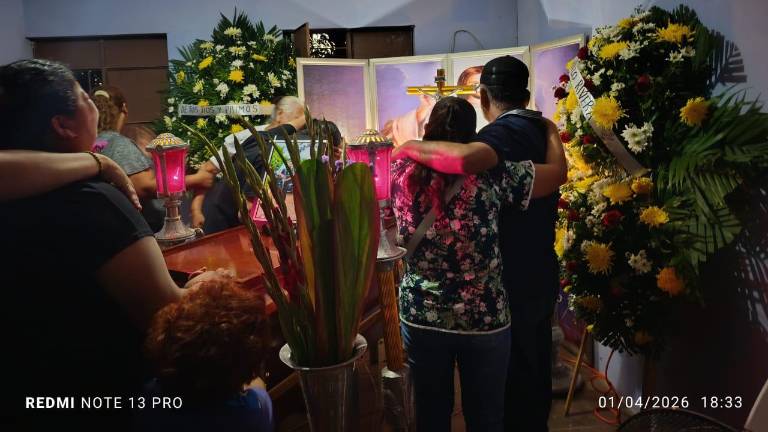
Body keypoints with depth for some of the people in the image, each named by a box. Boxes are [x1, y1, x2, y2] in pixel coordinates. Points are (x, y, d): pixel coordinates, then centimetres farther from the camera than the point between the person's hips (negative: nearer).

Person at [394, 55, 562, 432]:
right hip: (539, 275, 9)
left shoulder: (506, 132, -21)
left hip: (512, 283, -9)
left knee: (510, 384, 7)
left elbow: (464, 159, -43)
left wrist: (414, 147, -26)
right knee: (534, 374, 24)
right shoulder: (540, 130, 7)